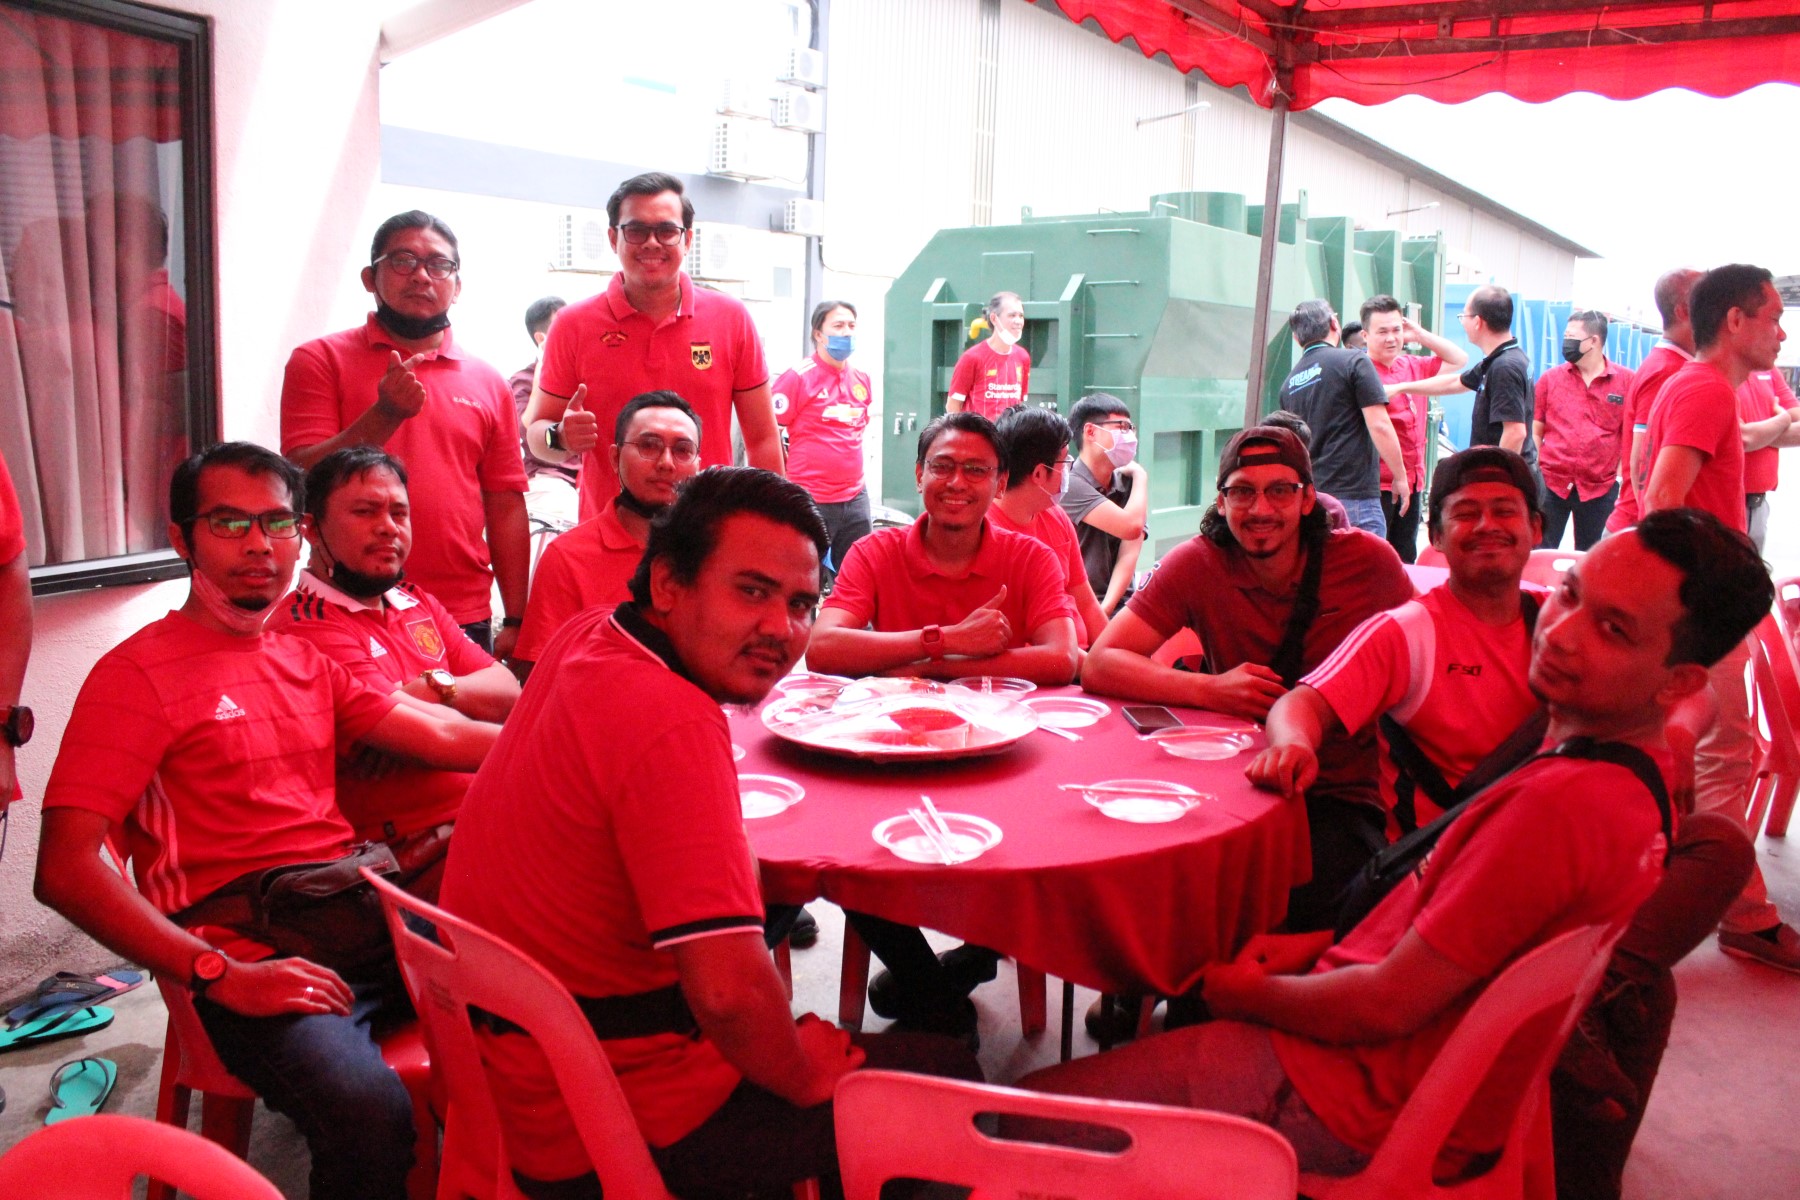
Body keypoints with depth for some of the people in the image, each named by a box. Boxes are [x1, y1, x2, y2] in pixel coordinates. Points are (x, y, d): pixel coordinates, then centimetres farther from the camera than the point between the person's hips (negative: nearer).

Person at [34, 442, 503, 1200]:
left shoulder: (303, 660, 21)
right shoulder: (139, 673, 0)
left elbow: (443, 738, 18)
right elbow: (65, 870, -8)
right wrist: (222, 976, -18)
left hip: (357, 903, 7)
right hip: (250, 947, -6)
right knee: (368, 1113, -34)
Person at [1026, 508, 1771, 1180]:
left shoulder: (1564, 803, -29)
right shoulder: (1641, 770, 2)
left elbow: (1386, 1007, -24)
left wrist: (1248, 993, -7)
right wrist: (1324, 947, 6)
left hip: (1365, 1100, -10)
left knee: (1031, 1111, -4)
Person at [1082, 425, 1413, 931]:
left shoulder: (1368, 561, -6)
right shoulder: (1197, 564, -5)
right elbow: (1098, 665, -11)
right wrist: (1209, 690, -27)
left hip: (1344, 796, -1)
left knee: (1309, 901, -29)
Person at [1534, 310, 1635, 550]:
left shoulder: (1626, 381, -2)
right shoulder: (1550, 378, 4)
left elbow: (1633, 434, 4)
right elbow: (1535, 432, 7)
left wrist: (1623, 477, -2)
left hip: (1600, 487, -1)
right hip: (1550, 483, 1)